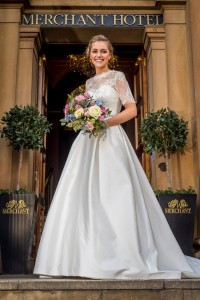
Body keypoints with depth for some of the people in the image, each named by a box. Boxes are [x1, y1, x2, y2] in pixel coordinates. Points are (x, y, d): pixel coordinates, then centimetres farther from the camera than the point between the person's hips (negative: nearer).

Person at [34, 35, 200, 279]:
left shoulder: (117, 77, 2)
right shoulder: (89, 82, 21)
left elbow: (132, 110, -5)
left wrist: (107, 121, -16)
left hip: (110, 140, -6)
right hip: (87, 142, 6)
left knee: (112, 197, -10)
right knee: (85, 196, 0)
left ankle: (124, 258, -1)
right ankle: (89, 257, 7)